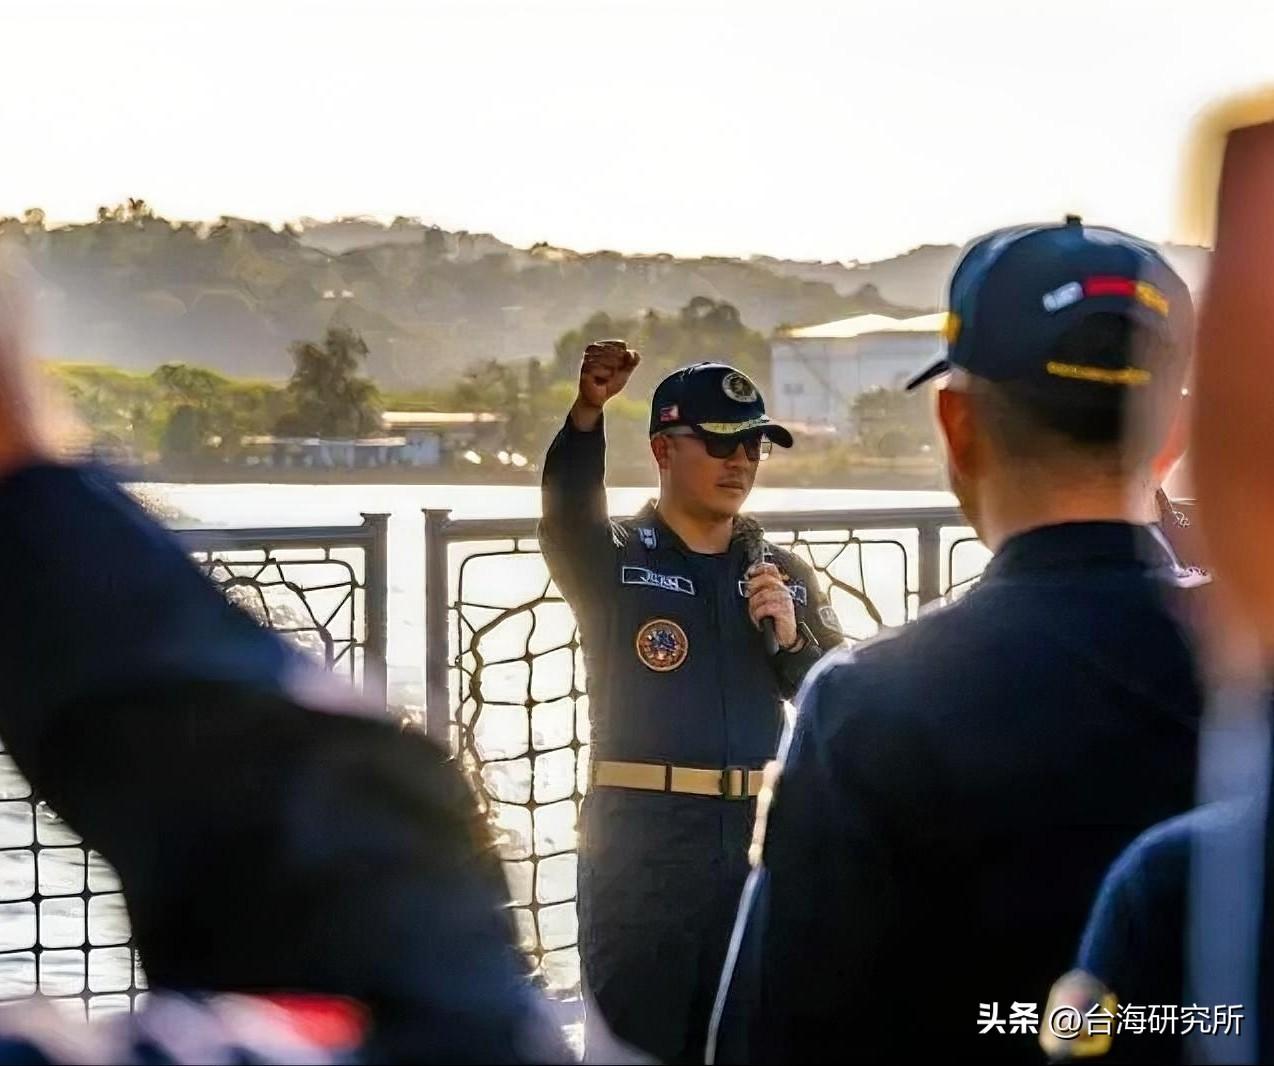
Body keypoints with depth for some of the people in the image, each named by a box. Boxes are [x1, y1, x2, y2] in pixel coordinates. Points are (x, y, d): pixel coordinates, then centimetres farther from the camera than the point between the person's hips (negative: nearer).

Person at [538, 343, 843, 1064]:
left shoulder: (784, 574, 14)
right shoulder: (614, 560, 1)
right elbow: (567, 515, -22)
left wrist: (794, 637, -10)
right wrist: (588, 411, -40)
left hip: (755, 841, 4)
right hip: (637, 843, -4)